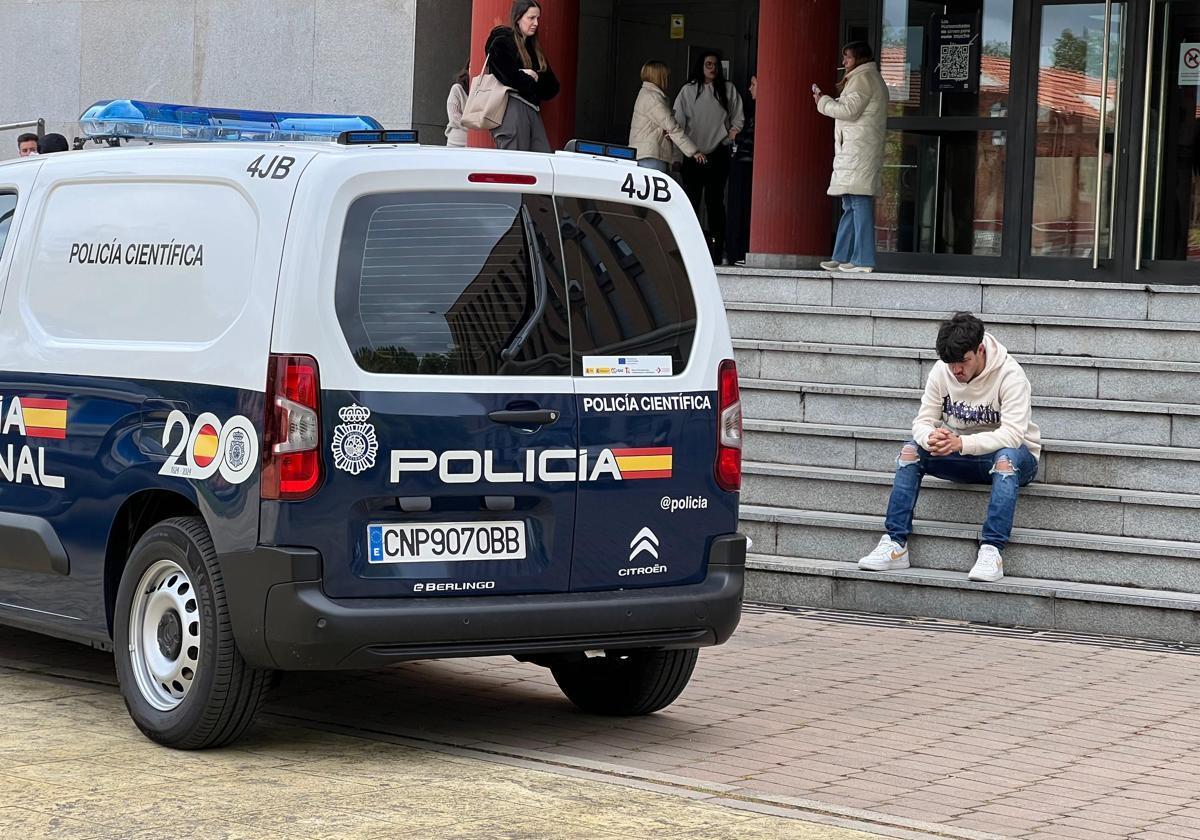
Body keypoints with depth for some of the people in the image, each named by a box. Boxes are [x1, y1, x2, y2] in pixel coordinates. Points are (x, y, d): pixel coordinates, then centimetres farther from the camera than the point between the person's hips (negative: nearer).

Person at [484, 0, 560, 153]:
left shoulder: (534, 48, 23)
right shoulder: (501, 43, 1)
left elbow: (552, 87, 15)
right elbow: (510, 79, -14)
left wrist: (535, 78, -4)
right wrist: (532, 82, 3)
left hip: (533, 111, 7)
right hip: (512, 110, -7)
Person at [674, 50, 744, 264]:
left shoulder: (728, 90, 11)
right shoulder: (689, 90, 10)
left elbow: (737, 117, 12)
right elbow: (679, 120, 4)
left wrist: (734, 130, -5)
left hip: (718, 153, 0)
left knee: (715, 200, -2)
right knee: (691, 200, -3)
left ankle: (716, 248, 0)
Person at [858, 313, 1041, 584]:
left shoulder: (1010, 375, -22)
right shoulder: (942, 371, -9)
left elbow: (1012, 435, -32)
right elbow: (923, 421, -8)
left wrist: (960, 443, -45)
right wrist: (931, 438, -35)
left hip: (1012, 456, -5)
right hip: (962, 456, 5)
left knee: (1006, 457, -39)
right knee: (911, 450, -18)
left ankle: (992, 550, -41)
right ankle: (895, 544, -21)